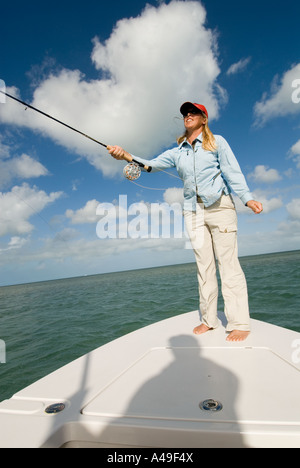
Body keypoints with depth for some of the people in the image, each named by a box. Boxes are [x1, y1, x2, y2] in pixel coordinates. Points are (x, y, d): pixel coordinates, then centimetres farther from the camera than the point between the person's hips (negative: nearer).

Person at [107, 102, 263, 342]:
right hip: (193, 211, 4)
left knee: (229, 264, -7)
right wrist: (126, 156, -15)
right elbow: (151, 164, 2)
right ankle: (209, 319, 14)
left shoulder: (217, 142, 8)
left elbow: (233, 172, 1)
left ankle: (240, 324, -1)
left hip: (220, 206, -3)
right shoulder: (177, 152, 15)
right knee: (204, 267, 5)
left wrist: (247, 198, -13)